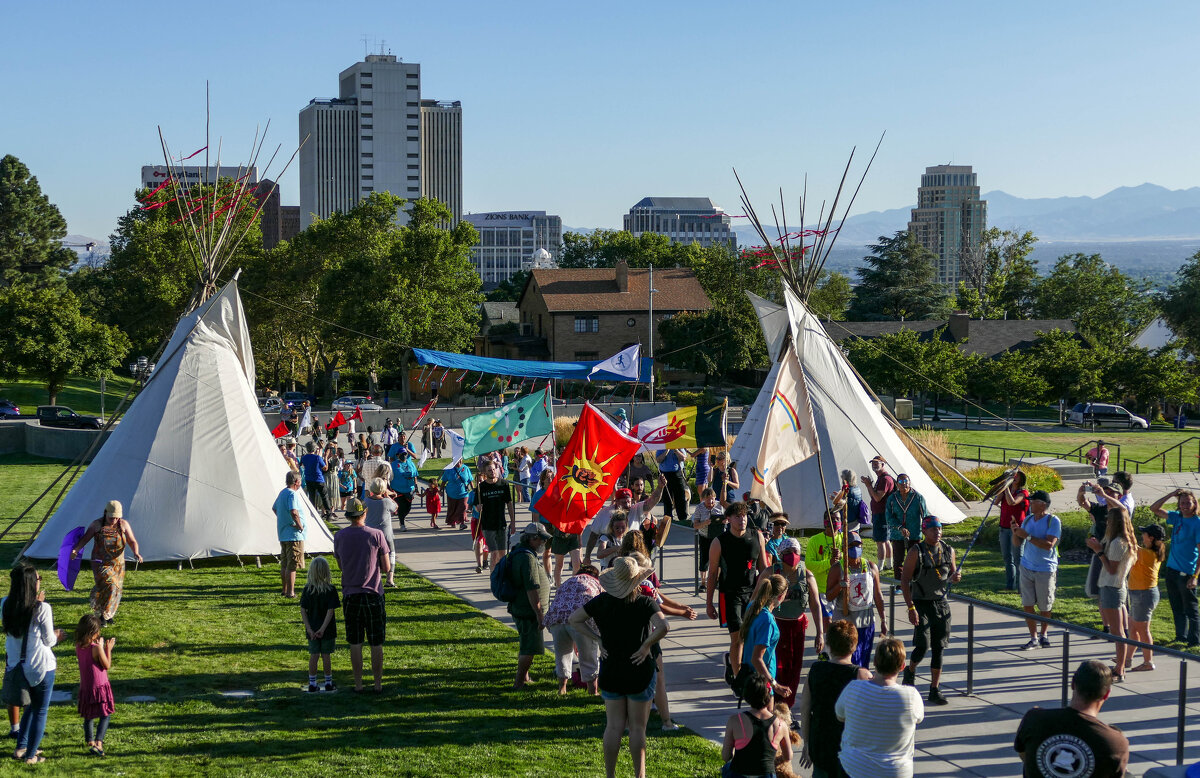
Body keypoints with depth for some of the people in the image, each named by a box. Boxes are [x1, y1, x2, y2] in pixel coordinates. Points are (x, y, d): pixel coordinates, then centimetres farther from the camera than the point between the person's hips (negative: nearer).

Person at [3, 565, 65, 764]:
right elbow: (48, 640, -12)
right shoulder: (42, 608, -21)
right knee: (41, 711, 12)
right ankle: (31, 755, 16)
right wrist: (56, 637, 12)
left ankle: (21, 748, 29)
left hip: (17, 664, 6)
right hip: (40, 666, -6)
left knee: (32, 706, 27)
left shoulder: (6, 605, -5)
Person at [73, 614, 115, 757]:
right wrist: (108, 649, -3)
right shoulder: (97, 648, -21)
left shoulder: (78, 647, -3)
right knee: (105, 716, 1)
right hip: (100, 686, -6)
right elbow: (107, 666, -11)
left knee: (88, 716, 20)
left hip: (85, 687, 6)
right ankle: (98, 743, -13)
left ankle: (90, 741, 31)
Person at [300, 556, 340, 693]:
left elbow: (303, 611, -6)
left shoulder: (307, 589, -3)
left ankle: (312, 684, 13)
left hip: (312, 630, 2)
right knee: (326, 656, 7)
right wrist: (323, 628, -16)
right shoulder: (330, 589, -12)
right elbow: (330, 611, -17)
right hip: (328, 630, -2)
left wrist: (309, 629, -6)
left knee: (313, 655, 9)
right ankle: (328, 683, 16)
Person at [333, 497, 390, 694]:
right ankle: (378, 684, 11)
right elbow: (386, 568, -4)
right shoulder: (376, 535, -8)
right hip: (373, 594, -2)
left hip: (350, 595, 2)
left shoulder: (339, 536, -1)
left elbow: (341, 565, 12)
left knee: (355, 644, 9)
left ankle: (358, 684, 13)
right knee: (376, 644, 7)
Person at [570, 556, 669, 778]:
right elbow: (664, 627, -30)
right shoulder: (645, 603, -13)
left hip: (610, 672, 3)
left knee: (614, 726, 11)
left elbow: (573, 620, 2)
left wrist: (599, 639, 1)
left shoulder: (602, 601, -3)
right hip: (639, 673, -3)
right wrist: (646, 645, -15)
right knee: (637, 728, 7)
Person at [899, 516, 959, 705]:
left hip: (941, 604, 4)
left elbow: (952, 573, 19)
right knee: (923, 646, -12)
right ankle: (910, 671, 19)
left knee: (938, 648, 5)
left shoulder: (948, 551, 5)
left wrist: (955, 577, -7)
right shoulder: (916, 552, -9)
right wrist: (911, 607, -16)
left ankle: (935, 689, 12)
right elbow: (904, 580, -10)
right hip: (921, 603, -4)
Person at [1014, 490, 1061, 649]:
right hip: (1027, 567, 5)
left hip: (1046, 569, -5)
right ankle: (1034, 638, 6)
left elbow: (1049, 544, -22)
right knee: (1027, 605, -1)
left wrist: (1027, 536, -21)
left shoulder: (1053, 521, -11)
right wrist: (1016, 533, -8)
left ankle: (1044, 635, 27)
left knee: (1045, 607, 7)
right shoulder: (1028, 519, 8)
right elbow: (1017, 543, 13)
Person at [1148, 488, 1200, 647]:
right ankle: (1181, 637, 26)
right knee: (1177, 608, 15)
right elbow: (1154, 509, 14)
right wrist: (1170, 495, 1)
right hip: (1171, 569, 7)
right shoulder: (1176, 518, 8)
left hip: (1186, 573, -7)